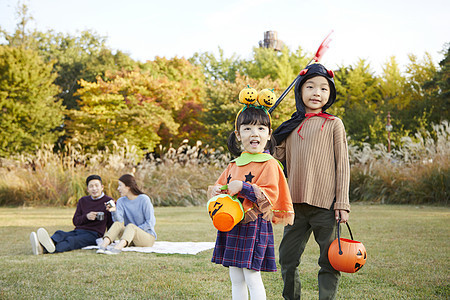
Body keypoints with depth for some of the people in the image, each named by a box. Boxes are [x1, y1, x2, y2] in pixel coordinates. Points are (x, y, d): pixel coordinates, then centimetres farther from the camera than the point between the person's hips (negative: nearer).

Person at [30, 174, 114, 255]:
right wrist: (86, 217, -5)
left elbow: (111, 224, 10)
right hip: (78, 231, 5)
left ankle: (49, 249, -66)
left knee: (71, 240, -35)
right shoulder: (83, 201, 21)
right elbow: (75, 221, 14)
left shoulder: (108, 201, 7)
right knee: (59, 234, -28)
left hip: (94, 234, -5)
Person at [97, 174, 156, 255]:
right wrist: (114, 211, -30)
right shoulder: (121, 201, 5)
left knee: (131, 226, -33)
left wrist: (136, 230, -14)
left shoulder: (144, 199, -8)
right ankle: (103, 246, -44)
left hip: (148, 236, -4)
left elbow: (150, 222, -10)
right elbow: (119, 220, -12)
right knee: (117, 224, -22)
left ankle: (117, 248, -59)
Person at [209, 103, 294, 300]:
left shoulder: (269, 164, -8)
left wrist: (243, 187, -23)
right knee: (235, 278, 12)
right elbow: (221, 184, 23)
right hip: (232, 224, 7)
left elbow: (270, 195, -17)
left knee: (252, 276, -6)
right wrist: (216, 190, 0)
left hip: (254, 225, -7)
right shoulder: (234, 164, 14)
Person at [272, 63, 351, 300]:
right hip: (296, 204, 4)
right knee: (287, 259, 9)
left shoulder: (333, 124, 3)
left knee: (330, 261, 1)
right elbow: (278, 159, 17)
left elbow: (342, 165, 0)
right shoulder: (292, 127, 14)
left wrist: (342, 203, -6)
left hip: (325, 204, -4)